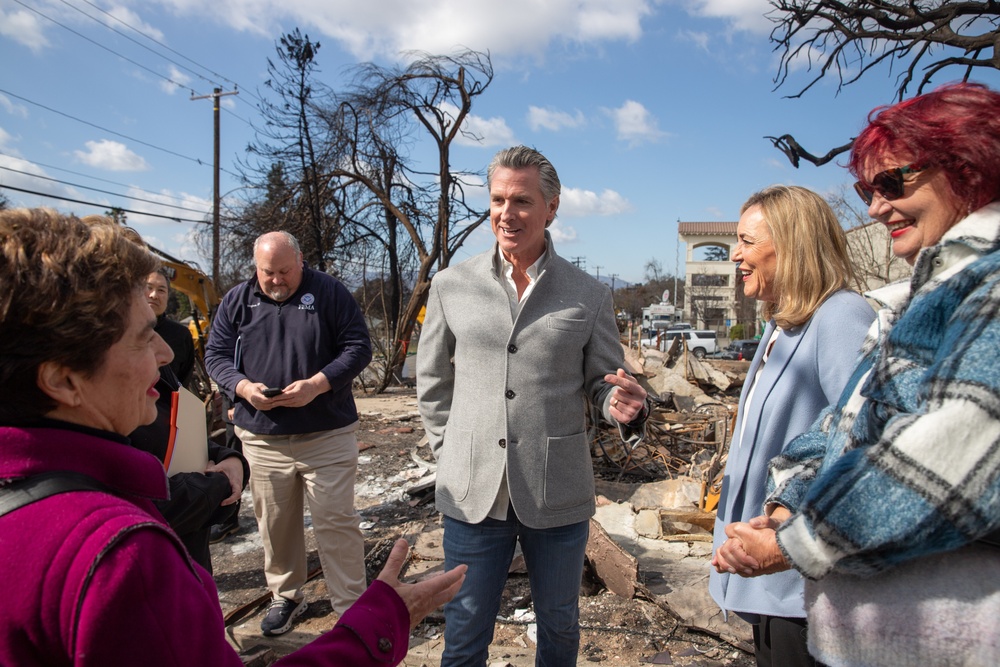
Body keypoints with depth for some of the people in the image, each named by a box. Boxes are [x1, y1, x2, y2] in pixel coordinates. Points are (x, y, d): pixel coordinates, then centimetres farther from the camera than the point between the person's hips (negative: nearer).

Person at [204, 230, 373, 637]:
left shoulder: (329, 292, -3)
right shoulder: (237, 301, 6)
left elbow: (358, 347, -5)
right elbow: (216, 355, 7)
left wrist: (318, 383, -19)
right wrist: (243, 387, -13)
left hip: (327, 435, -3)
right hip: (262, 436, 3)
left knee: (336, 522, 0)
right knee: (274, 522, 15)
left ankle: (351, 607, 13)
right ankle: (285, 596, 35)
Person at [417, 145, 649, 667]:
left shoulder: (590, 296, 0)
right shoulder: (451, 286, 2)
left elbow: (602, 383, 5)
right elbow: (432, 381, 11)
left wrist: (625, 406, -17)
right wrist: (451, 452, 6)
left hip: (557, 496, 0)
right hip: (473, 491, 0)